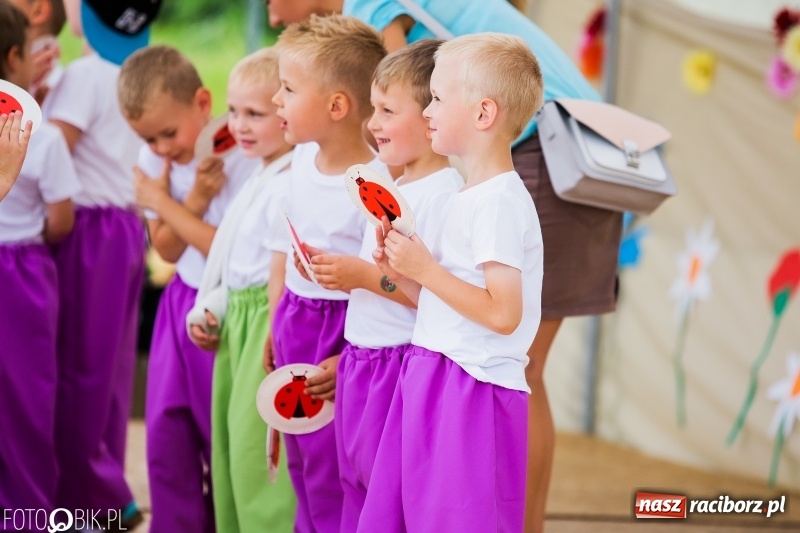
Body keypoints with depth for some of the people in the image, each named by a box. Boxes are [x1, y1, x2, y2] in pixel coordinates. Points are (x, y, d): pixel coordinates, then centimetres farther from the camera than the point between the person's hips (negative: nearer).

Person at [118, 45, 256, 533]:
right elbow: (167, 250, 3)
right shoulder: (154, 160, 0)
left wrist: (165, 204, -14)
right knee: (167, 437, 7)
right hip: (182, 305, 6)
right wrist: (192, 204, -15)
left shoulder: (241, 159, -19)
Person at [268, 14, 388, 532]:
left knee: (331, 479, -2)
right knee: (302, 467, 19)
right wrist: (277, 325, 18)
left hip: (343, 332, -8)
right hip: (294, 320, 8)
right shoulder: (303, 159, 2)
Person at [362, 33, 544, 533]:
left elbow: (503, 313, -22)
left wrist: (425, 269, -18)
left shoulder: (499, 202, -15)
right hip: (432, 380, 9)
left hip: (472, 392, -9)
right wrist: (402, 272, 3)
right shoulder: (467, 199, 14)